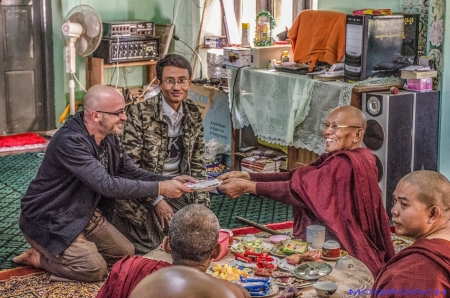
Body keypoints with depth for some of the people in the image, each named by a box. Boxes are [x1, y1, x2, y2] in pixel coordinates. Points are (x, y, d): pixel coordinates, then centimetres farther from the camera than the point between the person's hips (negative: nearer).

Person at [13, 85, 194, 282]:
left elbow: (130, 173, 4)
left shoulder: (109, 136, -3)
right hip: (50, 220, -9)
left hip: (85, 213, 9)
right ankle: (38, 257, 5)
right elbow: (107, 185, -35)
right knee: (94, 268, -18)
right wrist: (159, 188, -32)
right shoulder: (69, 141, -31)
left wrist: (169, 181, -12)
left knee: (126, 254, 6)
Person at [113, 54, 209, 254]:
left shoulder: (193, 114, 2)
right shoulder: (140, 113, -15)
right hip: (142, 194, -5)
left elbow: (197, 163, 9)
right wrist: (156, 200, -17)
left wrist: (201, 204, -1)